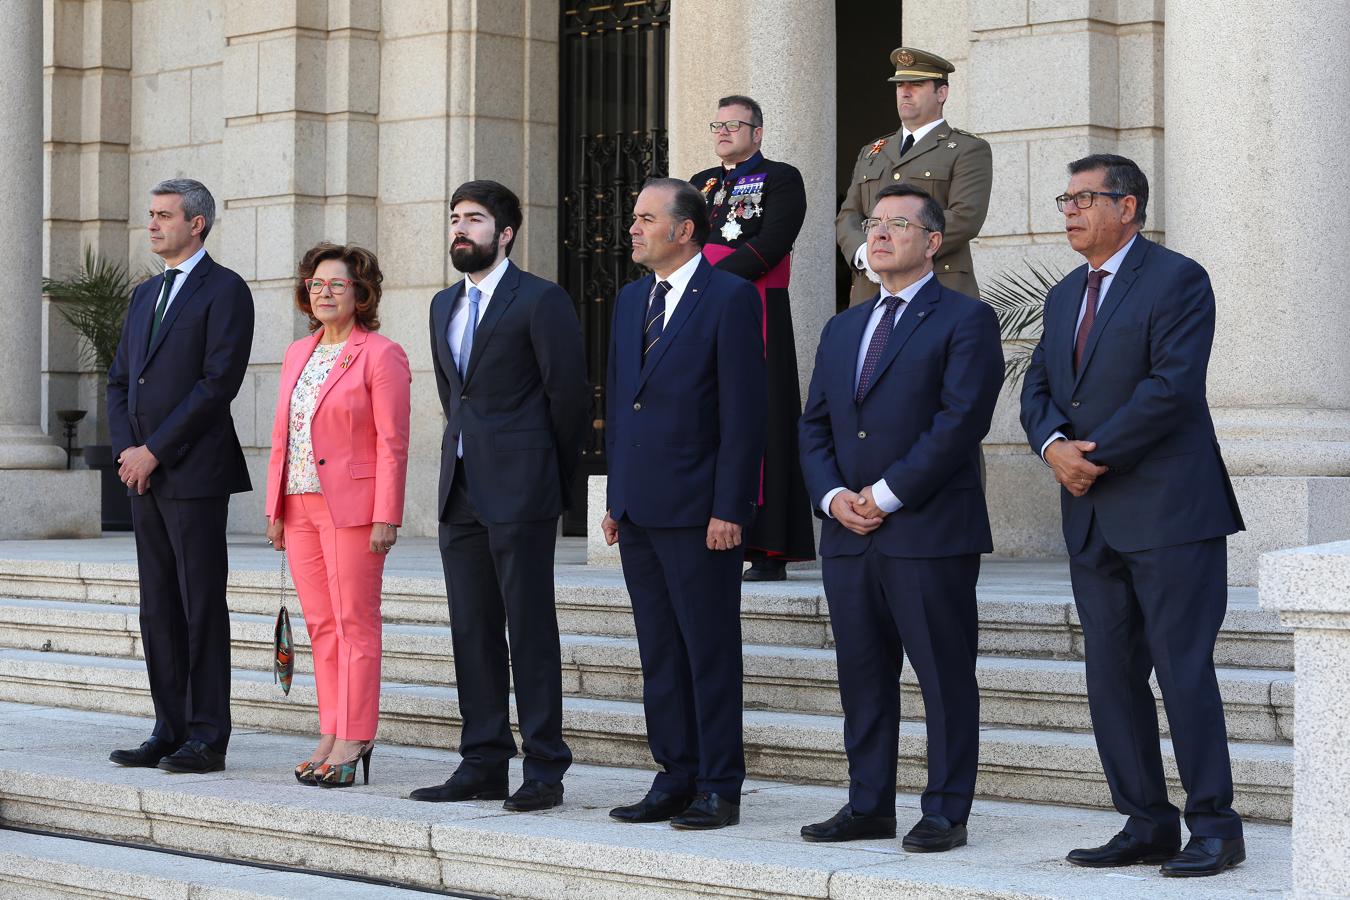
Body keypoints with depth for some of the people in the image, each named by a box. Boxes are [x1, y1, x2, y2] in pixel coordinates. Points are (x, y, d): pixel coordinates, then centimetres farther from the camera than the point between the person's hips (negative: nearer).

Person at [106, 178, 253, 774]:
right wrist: (125, 449, 0)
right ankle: (170, 731, 14)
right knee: (159, 609, 9)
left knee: (202, 607, -6)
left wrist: (153, 450, -14)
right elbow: (120, 380, 18)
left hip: (195, 473, -8)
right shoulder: (145, 295, 19)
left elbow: (219, 382, -14)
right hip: (145, 476, 8)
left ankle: (207, 738, -2)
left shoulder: (225, 291, -5)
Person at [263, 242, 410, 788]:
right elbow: (281, 437, 17)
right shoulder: (298, 354, 16)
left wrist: (386, 518, -15)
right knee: (320, 625, 8)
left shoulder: (381, 355, -5)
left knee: (354, 623, -4)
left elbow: (392, 444, -10)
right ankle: (333, 736, 13)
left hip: (352, 509, -7)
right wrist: (275, 509, 12)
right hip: (301, 508, 7)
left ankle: (353, 742, -1)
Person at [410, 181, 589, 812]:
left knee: (530, 631, -5)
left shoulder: (540, 300, -6)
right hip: (461, 492, 8)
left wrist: (549, 476, 1)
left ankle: (544, 771, -2)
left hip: (519, 493, -8)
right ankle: (484, 765, 14)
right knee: (472, 633, 8)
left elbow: (569, 394, -6)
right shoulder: (444, 306, 17)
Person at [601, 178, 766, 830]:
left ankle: (719, 789, 5)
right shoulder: (631, 300, 15)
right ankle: (675, 779, 18)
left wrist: (729, 509, -16)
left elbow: (744, 411, -12)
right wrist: (615, 499, 14)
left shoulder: (730, 299, -8)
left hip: (699, 510, -7)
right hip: (638, 509, 7)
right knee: (658, 654, 11)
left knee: (711, 654, -1)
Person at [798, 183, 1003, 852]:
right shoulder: (842, 328, 20)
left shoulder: (966, 320, -2)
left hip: (930, 532, -7)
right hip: (848, 534, 7)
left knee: (944, 678, -2)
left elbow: (960, 420, -13)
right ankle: (869, 806, 17)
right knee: (862, 676, 10)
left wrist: (887, 494, -14)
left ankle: (946, 813, 3)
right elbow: (814, 425, 17)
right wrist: (833, 495, -2)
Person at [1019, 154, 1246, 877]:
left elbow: (1172, 386, -17)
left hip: (1168, 515, -8)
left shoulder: (1177, 281, -6)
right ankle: (1146, 825, 15)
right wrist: (1053, 445, -7)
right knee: (1111, 676, 8)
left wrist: (1095, 457, -14)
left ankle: (1215, 828, 1)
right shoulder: (1065, 295, 18)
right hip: (1093, 520, 8)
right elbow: (1038, 386, 15)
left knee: (1184, 671, -6)